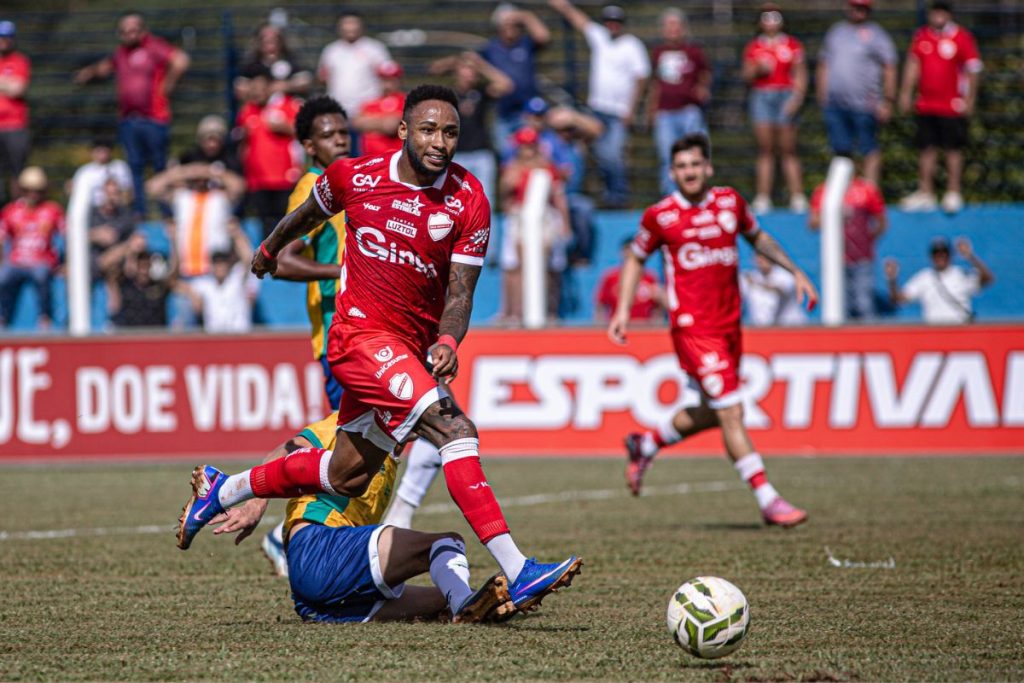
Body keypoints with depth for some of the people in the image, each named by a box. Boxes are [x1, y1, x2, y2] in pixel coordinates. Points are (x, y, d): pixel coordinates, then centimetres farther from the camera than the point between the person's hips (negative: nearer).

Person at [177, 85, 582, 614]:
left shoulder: (468, 202, -4)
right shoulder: (355, 177, -6)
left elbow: (459, 294, -5)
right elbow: (310, 214, 17)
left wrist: (447, 342, -26)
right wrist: (269, 249, 35)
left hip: (411, 349, 5)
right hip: (362, 334, -5)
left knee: (347, 477, 15)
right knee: (454, 429, -23)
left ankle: (222, 490, 38)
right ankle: (517, 573, -31)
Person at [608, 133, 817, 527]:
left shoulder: (730, 202, 7)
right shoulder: (660, 216, -4)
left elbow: (757, 238, 25)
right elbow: (636, 259, 11)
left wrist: (795, 272, 18)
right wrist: (623, 309, 2)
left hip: (729, 324, 6)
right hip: (692, 327, -6)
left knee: (714, 413, 15)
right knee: (731, 413, -12)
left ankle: (645, 445, 38)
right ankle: (768, 501, -11)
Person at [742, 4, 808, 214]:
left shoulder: (792, 45, 5)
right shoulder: (753, 47, 10)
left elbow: (800, 75, 4)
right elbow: (747, 76, 11)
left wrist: (797, 97, -9)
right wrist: (757, 69, -9)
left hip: (785, 96, -1)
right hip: (761, 96, 1)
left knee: (788, 150, -2)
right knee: (765, 149, -1)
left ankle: (797, 197, -1)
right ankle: (763, 198, -3)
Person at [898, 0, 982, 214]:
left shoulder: (962, 38, -5)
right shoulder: (921, 36, 9)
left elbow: (973, 69, -4)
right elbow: (913, 65, 14)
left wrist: (969, 100, -8)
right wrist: (906, 93, 9)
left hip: (952, 106, -5)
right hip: (925, 106, 5)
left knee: (953, 149, 0)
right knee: (927, 149, 7)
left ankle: (953, 194, 7)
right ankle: (925, 194, 12)